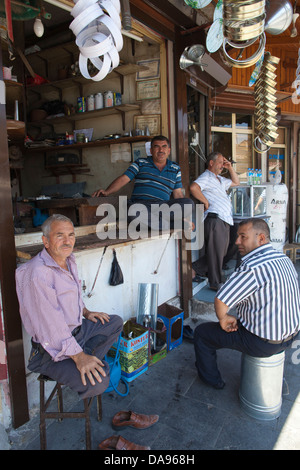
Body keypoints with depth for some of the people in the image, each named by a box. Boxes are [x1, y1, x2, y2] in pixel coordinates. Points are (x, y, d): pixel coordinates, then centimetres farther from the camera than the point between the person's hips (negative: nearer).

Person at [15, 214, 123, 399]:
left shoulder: (69, 260, 4)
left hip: (77, 328, 9)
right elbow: (51, 325, -28)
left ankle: (88, 360, 8)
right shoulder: (37, 274, -27)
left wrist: (85, 312, 11)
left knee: (116, 322, 16)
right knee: (98, 381, -24)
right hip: (53, 348, -9)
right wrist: (78, 356, -27)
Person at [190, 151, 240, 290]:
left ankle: (195, 269, 24)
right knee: (215, 253, -2)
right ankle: (215, 284, 9)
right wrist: (206, 202, -15)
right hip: (215, 220, -10)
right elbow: (193, 187, -24)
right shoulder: (206, 177, -5)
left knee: (220, 252, 14)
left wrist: (230, 168, 25)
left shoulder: (220, 179, 25)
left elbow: (236, 182, 38)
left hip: (225, 221, 10)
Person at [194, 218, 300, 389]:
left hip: (263, 343, -8)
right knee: (241, 319, 37)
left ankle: (212, 379, 28)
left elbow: (221, 300, -30)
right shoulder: (285, 259, 0)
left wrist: (224, 320, -8)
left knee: (201, 332, 7)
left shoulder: (252, 267, -29)